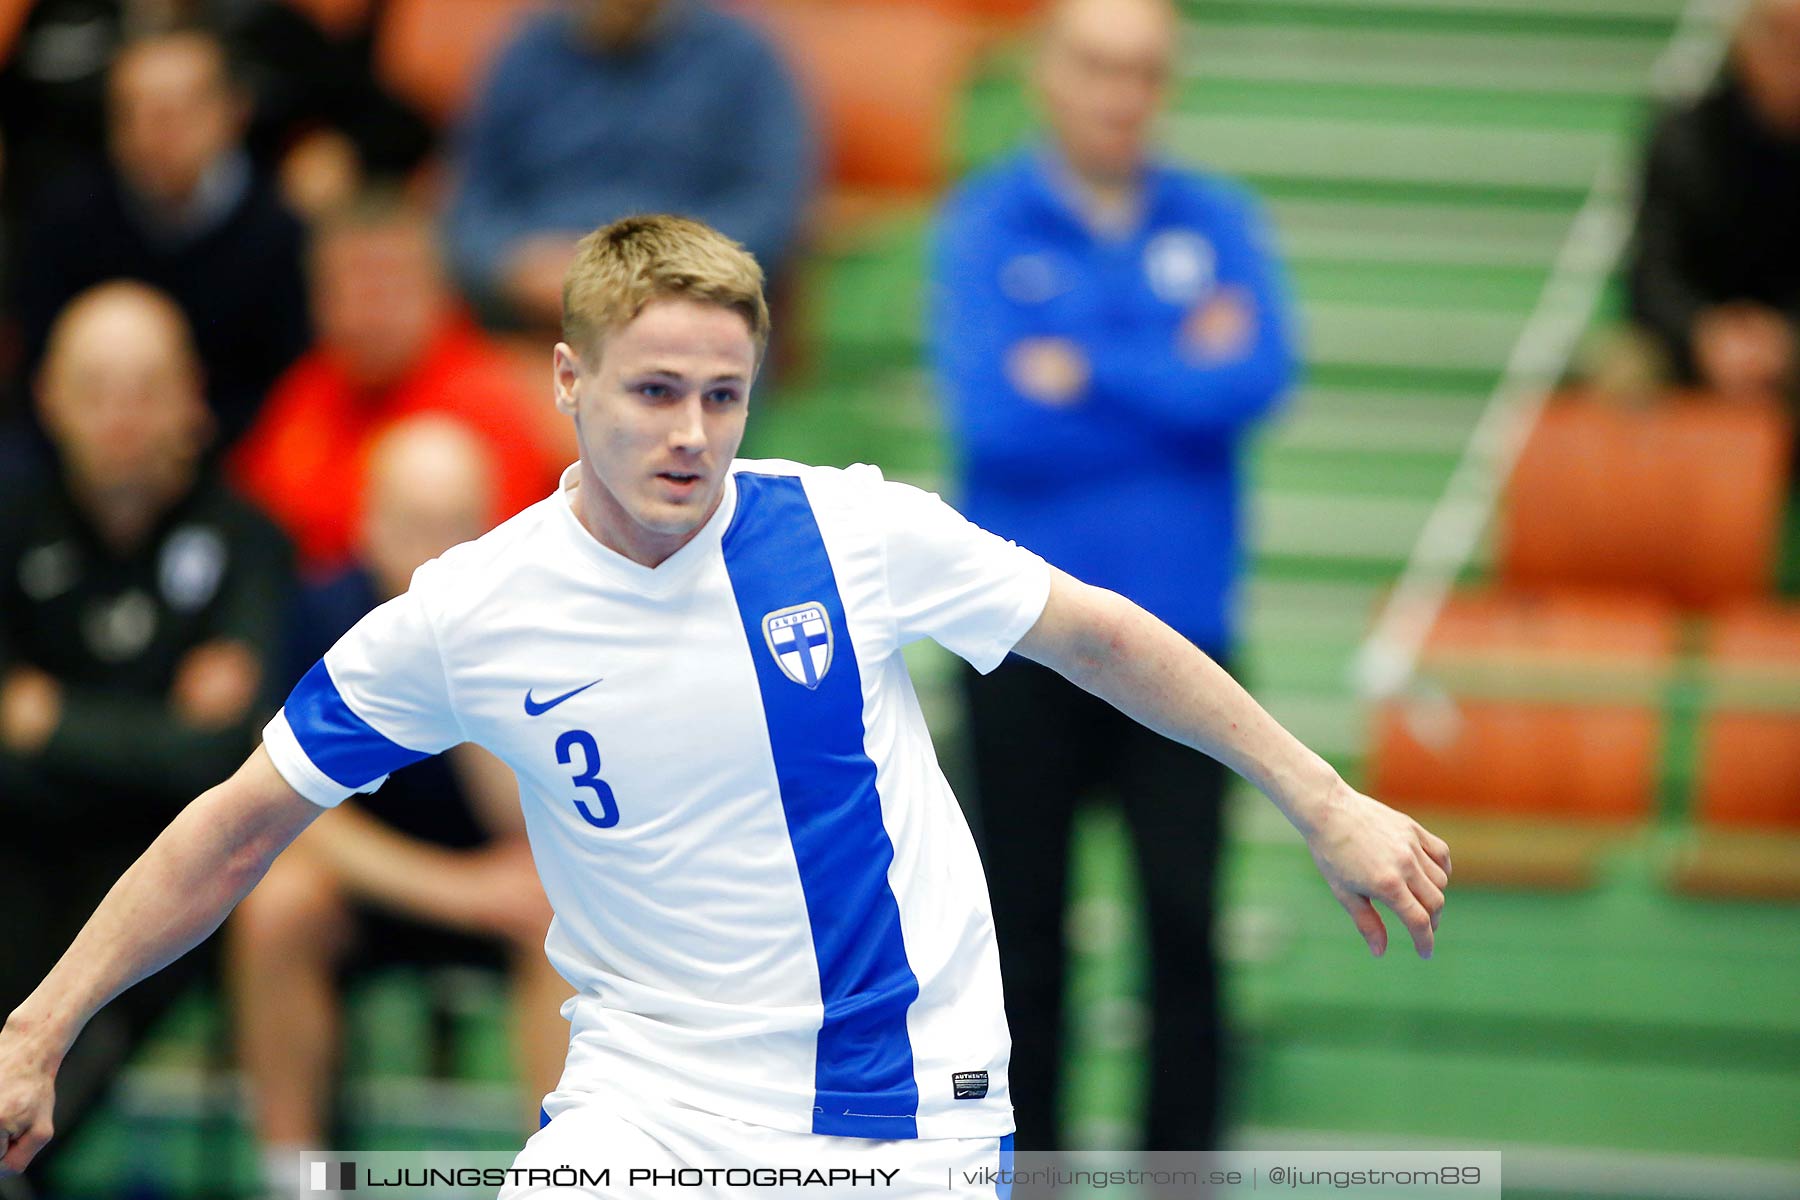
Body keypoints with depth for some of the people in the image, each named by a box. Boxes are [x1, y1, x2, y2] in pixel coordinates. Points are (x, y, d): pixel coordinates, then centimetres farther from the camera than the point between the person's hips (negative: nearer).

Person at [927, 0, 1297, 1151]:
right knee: (1026, 929, 6)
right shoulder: (982, 226, -1)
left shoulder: (1218, 223, 4)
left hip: (1179, 633, 1)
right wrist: (1177, 379, -10)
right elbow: (993, 413, -14)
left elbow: (1260, 377, -12)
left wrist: (1086, 373, -13)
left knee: (1186, 919, -4)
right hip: (1024, 643, -1)